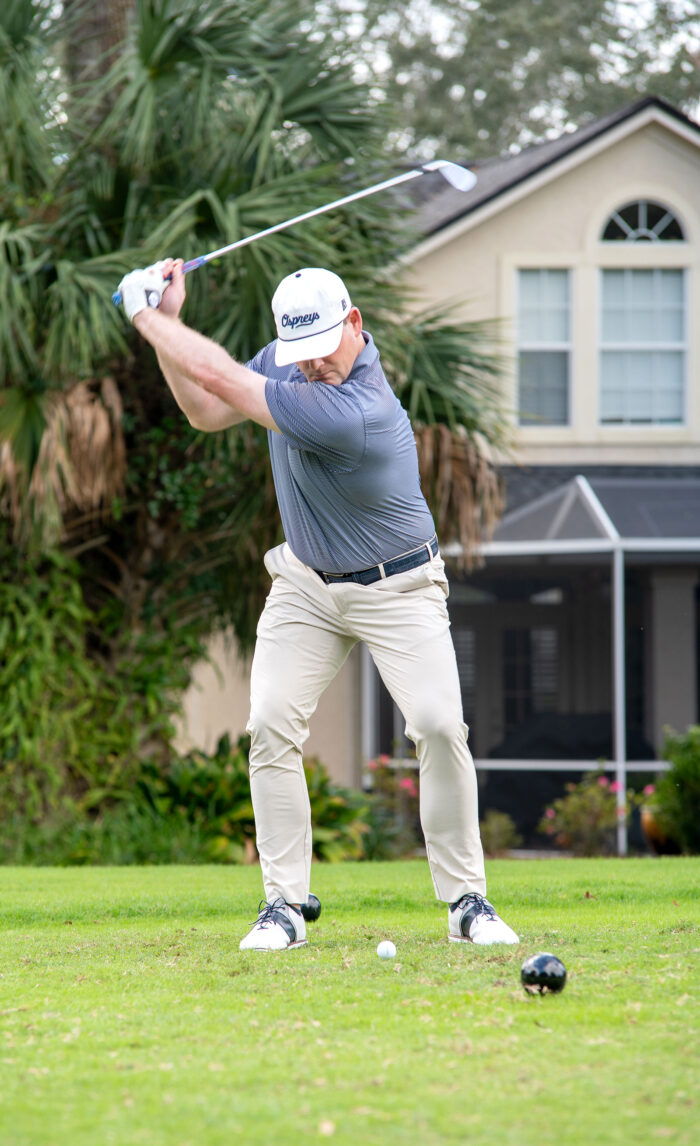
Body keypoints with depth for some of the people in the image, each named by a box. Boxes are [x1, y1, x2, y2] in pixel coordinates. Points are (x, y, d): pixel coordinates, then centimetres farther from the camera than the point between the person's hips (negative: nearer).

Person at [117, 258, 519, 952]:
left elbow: (222, 379, -30)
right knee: (271, 725, -10)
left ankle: (466, 900, -8)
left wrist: (145, 315, -18)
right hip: (304, 583, 6)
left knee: (439, 724, -20)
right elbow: (207, 412, 4)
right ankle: (283, 905, -5)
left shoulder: (355, 413, -34)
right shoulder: (290, 359, -9)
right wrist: (167, 325, -8)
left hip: (395, 588, -6)